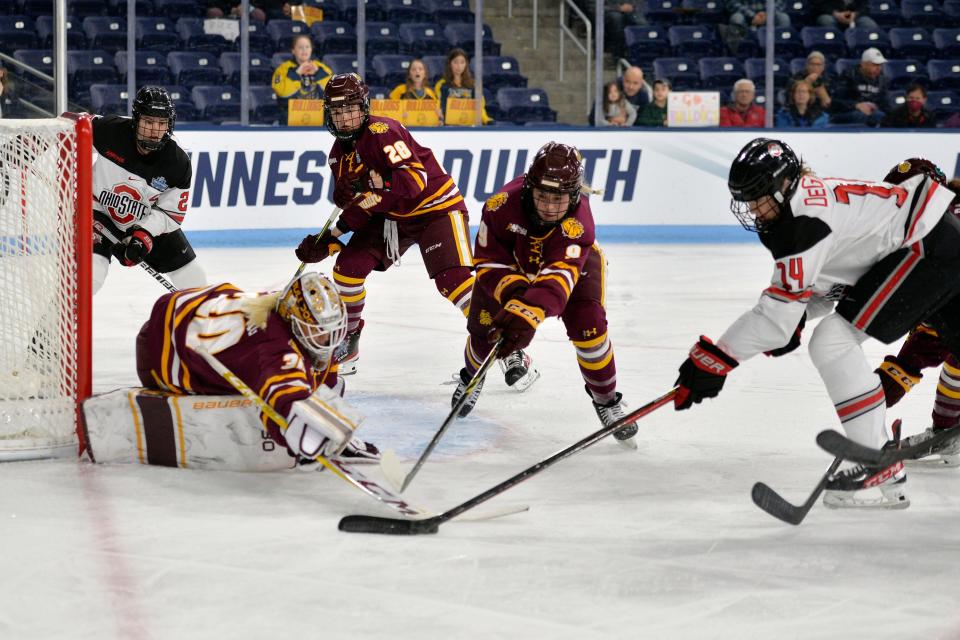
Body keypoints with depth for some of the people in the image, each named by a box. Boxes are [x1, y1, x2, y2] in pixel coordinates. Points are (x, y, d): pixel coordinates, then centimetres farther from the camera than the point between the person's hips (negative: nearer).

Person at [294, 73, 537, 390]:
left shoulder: (382, 132, -23)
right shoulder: (340, 153, 4)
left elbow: (415, 179, -33)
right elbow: (356, 208, 6)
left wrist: (376, 180, -42)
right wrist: (327, 242, -7)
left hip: (437, 207, -8)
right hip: (390, 215, 8)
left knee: (454, 279, -22)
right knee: (349, 265, -6)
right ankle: (347, 345, 12)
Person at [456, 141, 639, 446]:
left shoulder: (578, 221, -42)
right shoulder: (505, 204, -38)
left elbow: (558, 276, -54)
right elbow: (489, 262, -28)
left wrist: (528, 313, -69)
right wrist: (514, 292, -46)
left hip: (573, 261, -1)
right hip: (513, 264, 1)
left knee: (587, 325, -20)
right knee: (485, 329, -4)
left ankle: (607, 400, 4)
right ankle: (471, 376, 33)